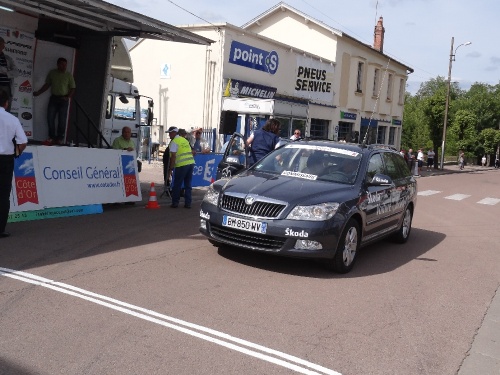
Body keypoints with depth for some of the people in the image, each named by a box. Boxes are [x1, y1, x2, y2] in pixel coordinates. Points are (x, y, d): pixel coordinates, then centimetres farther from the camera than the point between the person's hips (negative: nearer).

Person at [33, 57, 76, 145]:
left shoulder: (69, 75, 4)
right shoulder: (52, 73, 9)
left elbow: (72, 88, 4)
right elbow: (47, 85, 14)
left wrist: (68, 97, -10)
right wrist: (38, 92, 6)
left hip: (63, 99, -2)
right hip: (53, 98, 2)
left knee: (62, 120, -1)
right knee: (50, 118, -5)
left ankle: (60, 138, 7)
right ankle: (52, 137, 4)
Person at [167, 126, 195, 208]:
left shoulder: (174, 142, -4)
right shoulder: (184, 140, 19)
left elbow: (173, 156, -10)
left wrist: (170, 169, -8)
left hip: (182, 165, -7)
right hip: (191, 163, 7)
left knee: (177, 185, 5)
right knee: (188, 185, 12)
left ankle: (175, 203, 10)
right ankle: (188, 203, 13)